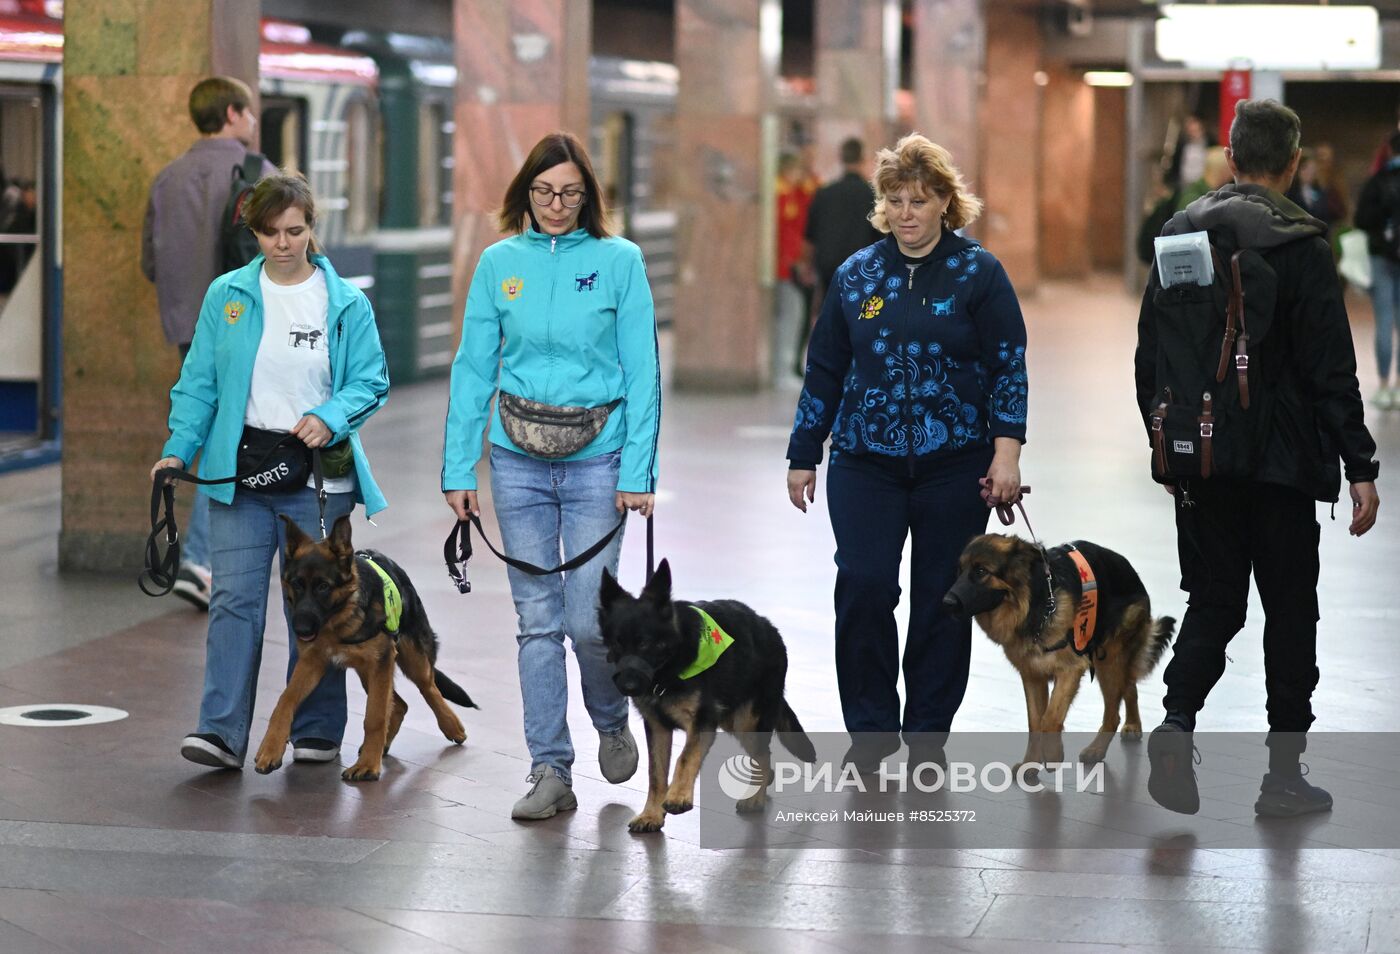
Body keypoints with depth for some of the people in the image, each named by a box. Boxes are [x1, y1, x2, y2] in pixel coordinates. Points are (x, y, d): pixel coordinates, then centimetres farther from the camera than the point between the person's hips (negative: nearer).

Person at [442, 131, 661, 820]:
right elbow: (474, 369, 6)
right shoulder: (499, 263, 4)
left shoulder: (619, 261, -1)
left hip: (596, 459, -2)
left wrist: (639, 471, -9)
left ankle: (611, 723, 26)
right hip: (519, 460, 2)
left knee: (587, 618, -4)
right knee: (538, 620, 3)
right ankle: (550, 771, 8)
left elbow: (642, 370, -2)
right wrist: (458, 469, 1)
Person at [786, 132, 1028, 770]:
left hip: (955, 465, -1)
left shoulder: (978, 274, -1)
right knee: (863, 585, -13)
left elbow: (1008, 367, -1)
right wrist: (803, 456, 11)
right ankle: (871, 728, 0)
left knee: (942, 599, 5)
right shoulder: (857, 275, 6)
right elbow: (824, 370, 11)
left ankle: (927, 734, 18)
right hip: (865, 463, 1)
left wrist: (1006, 451, -10)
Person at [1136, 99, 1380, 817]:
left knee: (1213, 601, 12)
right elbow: (1331, 369, -12)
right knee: (1291, 609, 7)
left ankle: (1176, 724, -11)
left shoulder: (1180, 233, 5)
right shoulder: (1300, 245, -11)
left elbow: (1150, 354, 11)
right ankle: (1284, 773, 11)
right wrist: (1360, 467, -8)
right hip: (1283, 461, -4)